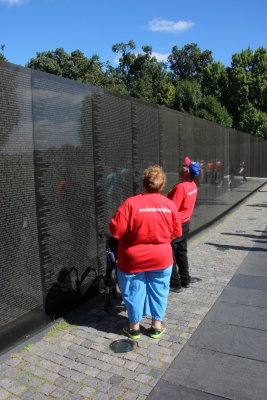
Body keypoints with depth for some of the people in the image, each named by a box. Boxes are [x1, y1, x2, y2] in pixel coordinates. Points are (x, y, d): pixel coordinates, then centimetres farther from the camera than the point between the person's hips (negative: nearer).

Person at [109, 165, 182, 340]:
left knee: (134, 291, 16)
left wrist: (133, 233, 1)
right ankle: (157, 325, 33)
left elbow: (116, 230, -19)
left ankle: (134, 327, 31)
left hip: (133, 260, -2)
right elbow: (177, 232, 2)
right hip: (161, 259, 3)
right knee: (159, 290, 20)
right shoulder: (170, 205, -9)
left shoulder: (131, 203, -20)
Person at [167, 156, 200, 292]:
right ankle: (185, 280, 29)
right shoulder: (193, 185, 2)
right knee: (182, 252, 19)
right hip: (185, 222, 9)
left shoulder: (180, 187, -26)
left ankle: (175, 283, 12)